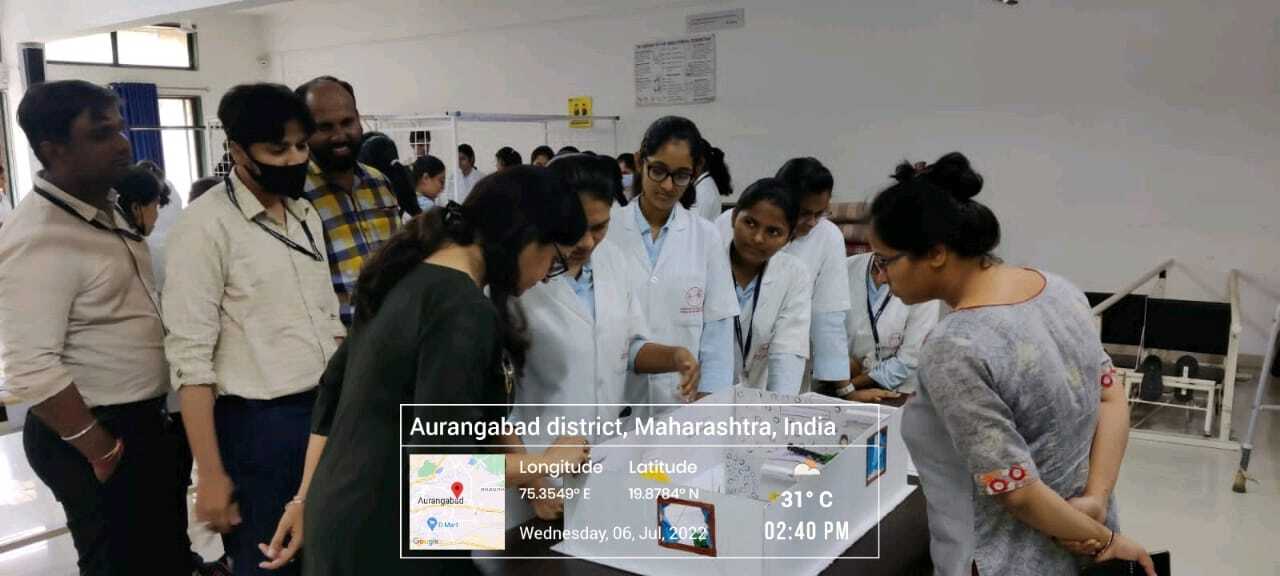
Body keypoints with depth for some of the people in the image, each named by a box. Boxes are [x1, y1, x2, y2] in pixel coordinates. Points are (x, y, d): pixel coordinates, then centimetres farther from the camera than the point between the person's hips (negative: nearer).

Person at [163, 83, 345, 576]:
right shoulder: (206, 225, -12)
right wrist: (211, 474, -16)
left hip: (329, 414, 6)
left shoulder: (307, 213, 9)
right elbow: (190, 358, -14)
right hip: (259, 425, -6)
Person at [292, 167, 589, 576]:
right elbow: (443, 459, -25)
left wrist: (304, 498, 17)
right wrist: (547, 463, -11)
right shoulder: (464, 312, -23)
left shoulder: (411, 274, 4)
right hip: (385, 541, -8)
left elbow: (332, 389, 11)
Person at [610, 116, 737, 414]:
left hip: (683, 401, 1)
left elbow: (718, 331, 0)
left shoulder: (706, 237, -1)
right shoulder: (606, 229, -3)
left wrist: (706, 402, -7)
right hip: (614, 399, -1)